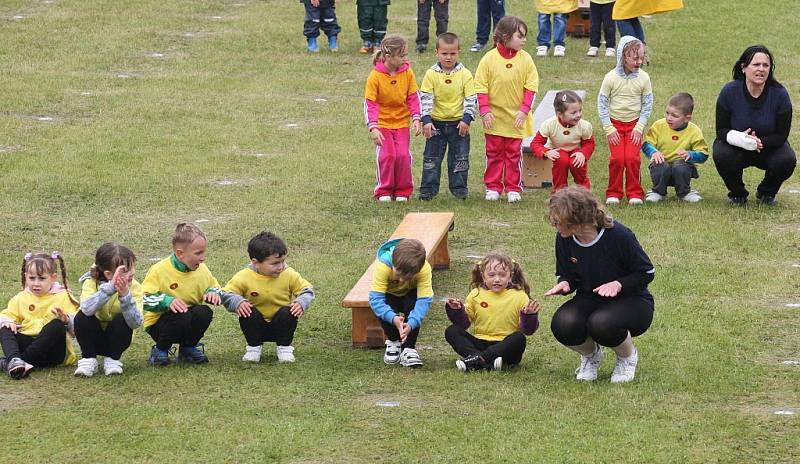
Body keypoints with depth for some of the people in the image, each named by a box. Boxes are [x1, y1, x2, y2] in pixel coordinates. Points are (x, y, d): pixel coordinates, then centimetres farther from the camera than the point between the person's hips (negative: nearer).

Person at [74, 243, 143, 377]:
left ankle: (113, 359, -7)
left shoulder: (134, 287, -17)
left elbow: (136, 322, -31)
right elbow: (86, 308, -41)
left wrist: (125, 296, -44)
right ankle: (88, 360, -9)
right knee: (82, 317, -29)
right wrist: (110, 287, -49)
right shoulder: (91, 282, -19)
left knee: (121, 320, -29)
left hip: (117, 338, 1)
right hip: (93, 338, -1)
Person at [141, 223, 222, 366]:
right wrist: (166, 301, -32)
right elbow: (143, 298, -18)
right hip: (158, 322, -5)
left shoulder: (202, 270, 0)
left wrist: (212, 293, -6)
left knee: (204, 312, -26)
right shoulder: (160, 271, -16)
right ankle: (160, 350, -6)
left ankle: (188, 348, 3)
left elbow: (214, 286, 19)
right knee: (181, 316, -36)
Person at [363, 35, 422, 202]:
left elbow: (414, 98, 0)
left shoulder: (407, 73, -7)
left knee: (403, 155, -9)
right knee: (387, 155, -12)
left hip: (401, 122, 2)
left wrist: (416, 119, -11)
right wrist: (373, 128, -22)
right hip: (382, 123, -2)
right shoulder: (375, 76, -17)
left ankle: (403, 191, 6)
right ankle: (384, 191, 2)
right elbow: (370, 104, -15)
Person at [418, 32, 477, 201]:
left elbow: (471, 98, -4)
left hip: (459, 123, 0)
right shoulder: (431, 74, -5)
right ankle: (428, 188, 11)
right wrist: (426, 120, -15)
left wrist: (466, 119, -13)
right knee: (431, 157, 4)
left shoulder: (465, 74, -5)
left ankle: (459, 187, 16)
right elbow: (425, 98, -7)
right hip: (436, 123, 0)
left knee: (460, 157, 5)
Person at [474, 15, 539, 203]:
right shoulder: (489, 59, -9)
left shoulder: (525, 59, -4)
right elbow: (481, 87, -6)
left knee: (514, 154, 7)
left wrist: (524, 110, -10)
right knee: (494, 154, 9)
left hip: (516, 118, 1)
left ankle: (513, 188, 14)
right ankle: (493, 187, 17)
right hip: (495, 117, -1)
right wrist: (485, 111, -12)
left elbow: (531, 87, -2)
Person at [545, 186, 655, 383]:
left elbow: (647, 273, -11)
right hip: (589, 300, 4)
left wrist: (619, 284, -27)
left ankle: (628, 356, -1)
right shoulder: (564, 240, -8)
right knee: (562, 325, -29)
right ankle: (590, 355, 7)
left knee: (601, 324, -38)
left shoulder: (618, 235, -22)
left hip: (631, 301, -4)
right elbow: (567, 275, 8)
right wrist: (565, 284, -16)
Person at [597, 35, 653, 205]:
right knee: (617, 158, -10)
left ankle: (635, 193, 4)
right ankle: (613, 193, 5)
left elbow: (647, 105, 0)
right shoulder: (611, 78, -11)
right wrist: (609, 128, -9)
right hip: (615, 123, -1)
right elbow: (602, 103, -5)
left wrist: (639, 127, -7)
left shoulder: (643, 78, -6)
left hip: (634, 124, 1)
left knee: (632, 158, -10)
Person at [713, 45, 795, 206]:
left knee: (787, 160, -30)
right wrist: (740, 138, -36)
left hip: (769, 147, 1)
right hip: (736, 148, -1)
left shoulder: (779, 94, -18)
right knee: (721, 155, -33)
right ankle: (737, 194, -1)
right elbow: (721, 130, -14)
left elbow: (781, 136, -13)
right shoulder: (729, 92, -18)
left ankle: (766, 193, 4)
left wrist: (760, 142, -33)